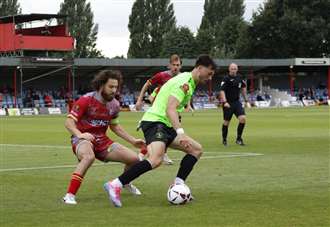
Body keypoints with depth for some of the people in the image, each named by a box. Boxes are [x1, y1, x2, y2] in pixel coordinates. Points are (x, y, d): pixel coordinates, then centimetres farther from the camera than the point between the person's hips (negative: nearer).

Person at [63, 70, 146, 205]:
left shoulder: (114, 105, 4)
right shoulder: (86, 100, -16)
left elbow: (114, 126, 20)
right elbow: (69, 122, -17)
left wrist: (133, 141, 16)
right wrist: (80, 134, -36)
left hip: (102, 140, 6)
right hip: (83, 139, -6)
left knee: (134, 159, -3)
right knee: (89, 157, -42)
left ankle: (125, 183, 32)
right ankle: (69, 195, -36)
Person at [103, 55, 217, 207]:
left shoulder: (189, 82, 19)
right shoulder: (184, 82, -13)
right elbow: (170, 109, -25)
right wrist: (180, 133, -35)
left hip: (165, 126, 11)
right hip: (155, 122, -11)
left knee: (196, 149, 7)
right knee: (156, 159, -33)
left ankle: (178, 185, 2)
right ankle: (115, 185, -33)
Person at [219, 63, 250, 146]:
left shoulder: (239, 78, 6)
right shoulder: (226, 79, -10)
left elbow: (243, 88, 21)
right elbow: (222, 91, -16)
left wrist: (246, 100, 20)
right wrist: (225, 102, -28)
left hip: (237, 102, 4)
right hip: (228, 103, -4)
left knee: (243, 118, -11)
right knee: (226, 122, 4)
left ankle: (238, 139, 1)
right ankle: (224, 139, 23)